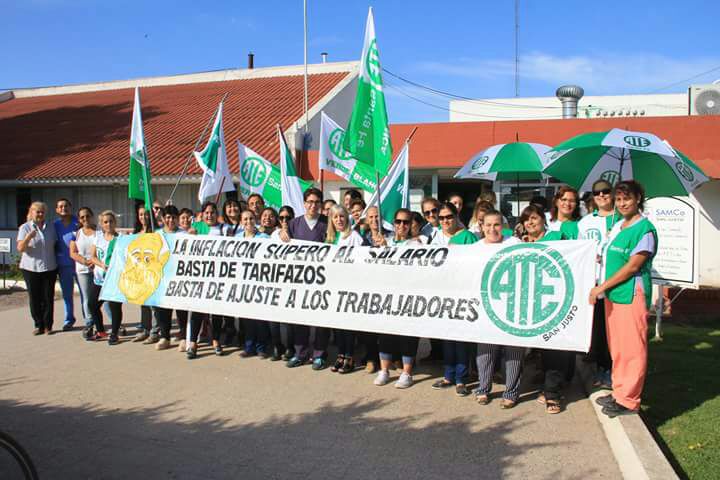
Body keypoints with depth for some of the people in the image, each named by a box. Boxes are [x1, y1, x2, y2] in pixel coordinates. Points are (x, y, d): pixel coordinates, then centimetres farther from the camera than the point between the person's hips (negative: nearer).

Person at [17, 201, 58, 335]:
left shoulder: (51, 226, 8)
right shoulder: (25, 227, -1)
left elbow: (55, 244, 16)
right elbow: (20, 248, -7)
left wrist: (57, 263, 8)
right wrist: (28, 238, -25)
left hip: (49, 268, 2)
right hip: (31, 269, -2)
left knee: (48, 298, 2)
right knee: (34, 298, 2)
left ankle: (48, 326, 10)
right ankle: (38, 325, 12)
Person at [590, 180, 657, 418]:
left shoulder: (645, 229, -11)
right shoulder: (617, 226, 13)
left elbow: (632, 266, -15)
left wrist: (601, 287, -13)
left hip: (632, 295, -8)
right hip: (612, 295, 8)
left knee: (632, 349, 0)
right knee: (616, 347, 14)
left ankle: (629, 400, 8)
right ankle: (619, 392, 26)